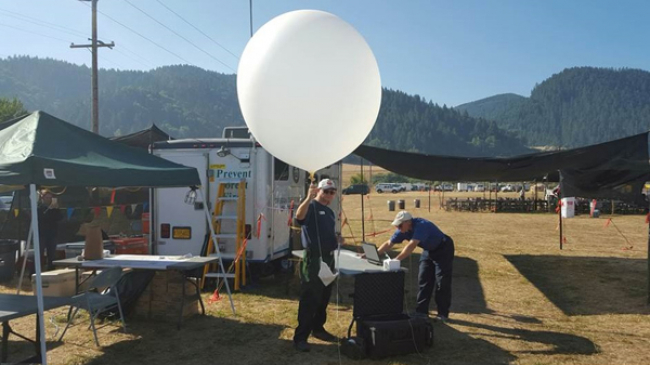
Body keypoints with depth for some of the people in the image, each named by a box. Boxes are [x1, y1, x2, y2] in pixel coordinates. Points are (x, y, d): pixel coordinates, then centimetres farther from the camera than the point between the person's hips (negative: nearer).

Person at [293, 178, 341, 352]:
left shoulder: (330, 212, 18)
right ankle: (300, 337, -1)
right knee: (309, 299, -7)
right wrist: (309, 198, -46)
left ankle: (318, 328, 31)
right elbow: (299, 216, -33)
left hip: (328, 258, 9)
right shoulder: (311, 207, -9)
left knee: (324, 298, 17)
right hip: (313, 259, -9)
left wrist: (336, 238, 9)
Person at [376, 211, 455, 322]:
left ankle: (443, 314, 2)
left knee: (441, 282, -7)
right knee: (423, 280, 5)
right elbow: (389, 243, -5)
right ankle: (421, 311, 11)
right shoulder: (403, 230, -10)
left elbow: (411, 245, -44)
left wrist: (396, 260, -49)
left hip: (443, 250, -8)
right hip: (428, 250, 8)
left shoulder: (421, 226, -35)